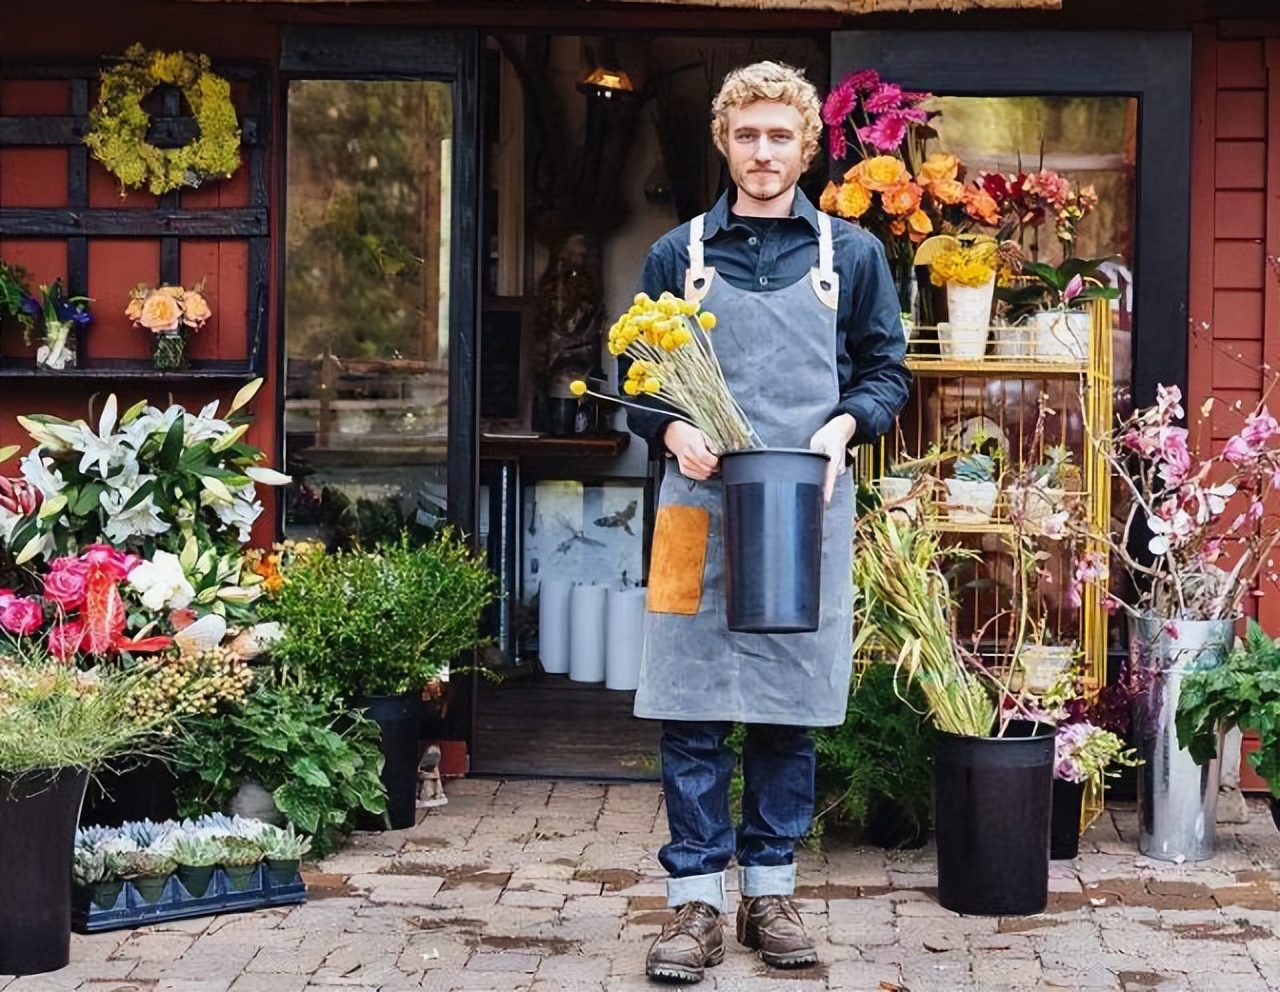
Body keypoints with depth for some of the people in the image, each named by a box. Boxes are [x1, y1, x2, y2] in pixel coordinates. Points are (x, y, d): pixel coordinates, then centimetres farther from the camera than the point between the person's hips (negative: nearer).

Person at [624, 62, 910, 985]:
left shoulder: (852, 254, 10)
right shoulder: (678, 254, 10)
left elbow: (887, 370, 11)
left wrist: (843, 425, -8)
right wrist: (674, 432, -9)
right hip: (700, 502, 0)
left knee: (792, 707, 5)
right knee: (692, 709, -2)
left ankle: (771, 890, 17)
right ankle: (697, 900, 6)